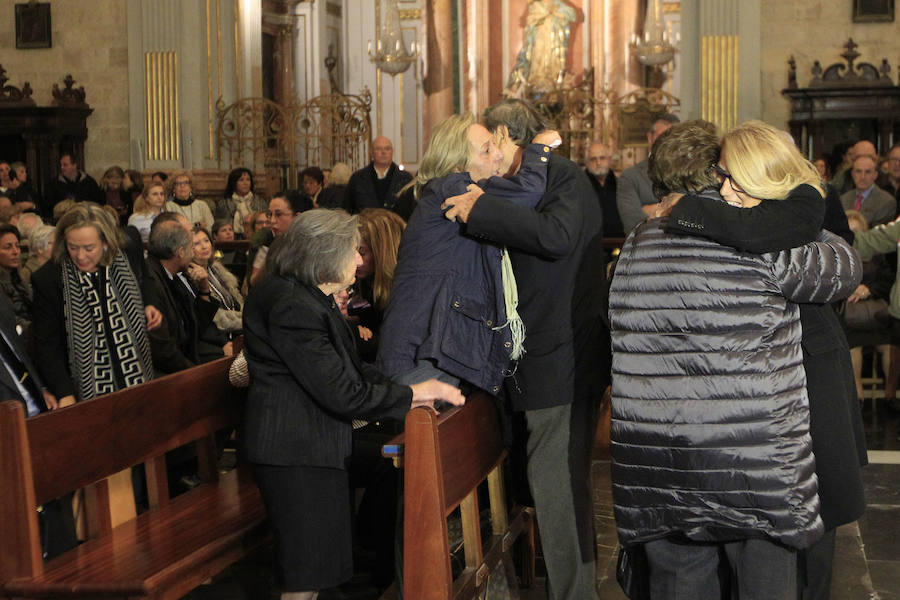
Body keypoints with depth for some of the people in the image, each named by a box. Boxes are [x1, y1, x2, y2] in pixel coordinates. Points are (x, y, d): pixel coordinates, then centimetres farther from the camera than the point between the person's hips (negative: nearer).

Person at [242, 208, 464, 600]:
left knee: (313, 562, 16)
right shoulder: (292, 306, -22)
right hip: (297, 453, -11)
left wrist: (404, 395, -1)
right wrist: (411, 394, -12)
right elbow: (340, 393, -22)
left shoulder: (309, 298, 12)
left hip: (310, 443, 11)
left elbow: (348, 368, 12)